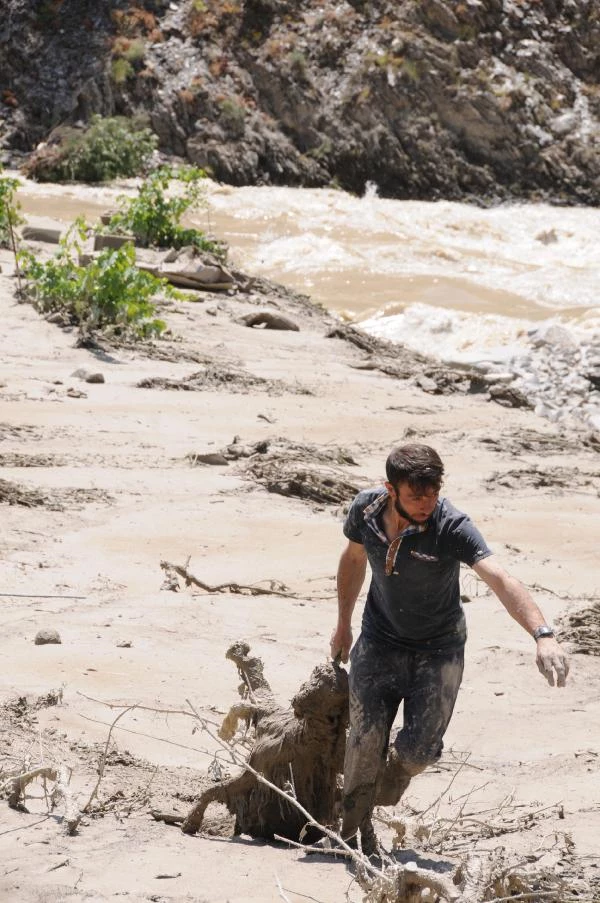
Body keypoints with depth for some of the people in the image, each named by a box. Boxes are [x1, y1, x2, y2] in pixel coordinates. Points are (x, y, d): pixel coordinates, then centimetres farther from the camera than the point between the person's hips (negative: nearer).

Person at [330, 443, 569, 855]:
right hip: (379, 643, 2)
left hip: (439, 650, -2)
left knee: (419, 749, -7)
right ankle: (353, 828, 15)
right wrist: (343, 624, 18)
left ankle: (376, 805, 25)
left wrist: (543, 635, -56)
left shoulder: (452, 527, -28)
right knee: (366, 741, -7)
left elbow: (500, 579, -42)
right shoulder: (366, 509, -15)